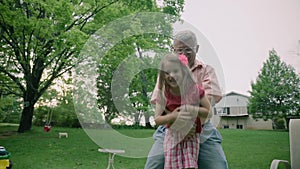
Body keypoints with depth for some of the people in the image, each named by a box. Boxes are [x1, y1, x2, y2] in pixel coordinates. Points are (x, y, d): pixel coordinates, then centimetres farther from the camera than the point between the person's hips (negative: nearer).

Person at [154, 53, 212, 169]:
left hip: (191, 135, -1)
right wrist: (172, 116, -26)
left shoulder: (195, 90, -13)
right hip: (173, 136, 1)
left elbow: (209, 112, -7)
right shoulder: (163, 94, -10)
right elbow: (157, 119, -7)